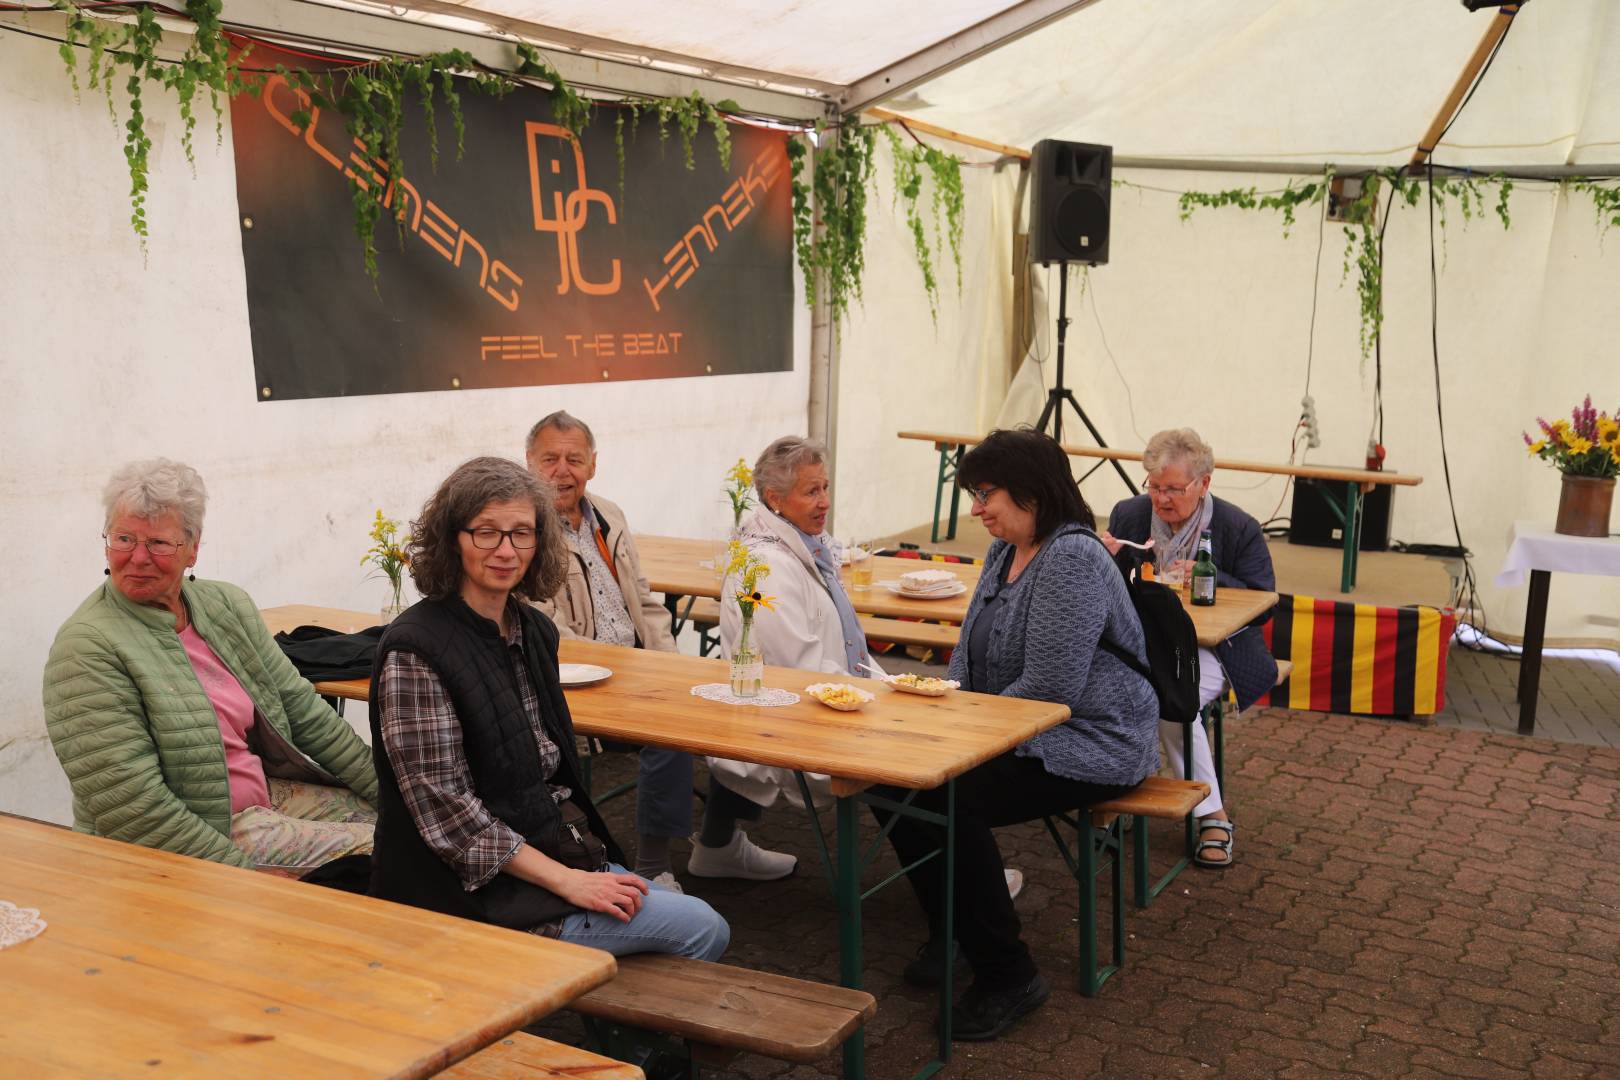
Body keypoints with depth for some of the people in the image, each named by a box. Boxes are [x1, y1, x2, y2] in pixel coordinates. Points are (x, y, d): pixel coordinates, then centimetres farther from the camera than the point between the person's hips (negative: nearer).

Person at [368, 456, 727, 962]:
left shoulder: (533, 630, 7)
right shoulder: (414, 653, -17)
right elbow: (445, 814, -19)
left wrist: (583, 855, 2)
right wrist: (566, 881, -19)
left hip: (557, 853, 8)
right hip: (475, 892, -8)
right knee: (701, 929, -11)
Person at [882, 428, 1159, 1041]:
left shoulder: (1072, 560, -21)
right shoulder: (1003, 552, 10)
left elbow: (1047, 689, -26)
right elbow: (970, 651, 18)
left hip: (1091, 744, -9)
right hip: (1016, 733, 10)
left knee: (952, 801, -28)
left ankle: (1008, 977, -11)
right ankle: (950, 928, 13)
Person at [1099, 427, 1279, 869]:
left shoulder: (1239, 529, -6)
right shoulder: (1129, 515, 3)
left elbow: (1262, 606, -6)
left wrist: (1208, 578, -21)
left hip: (1212, 647, -3)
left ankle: (1213, 815, -15)